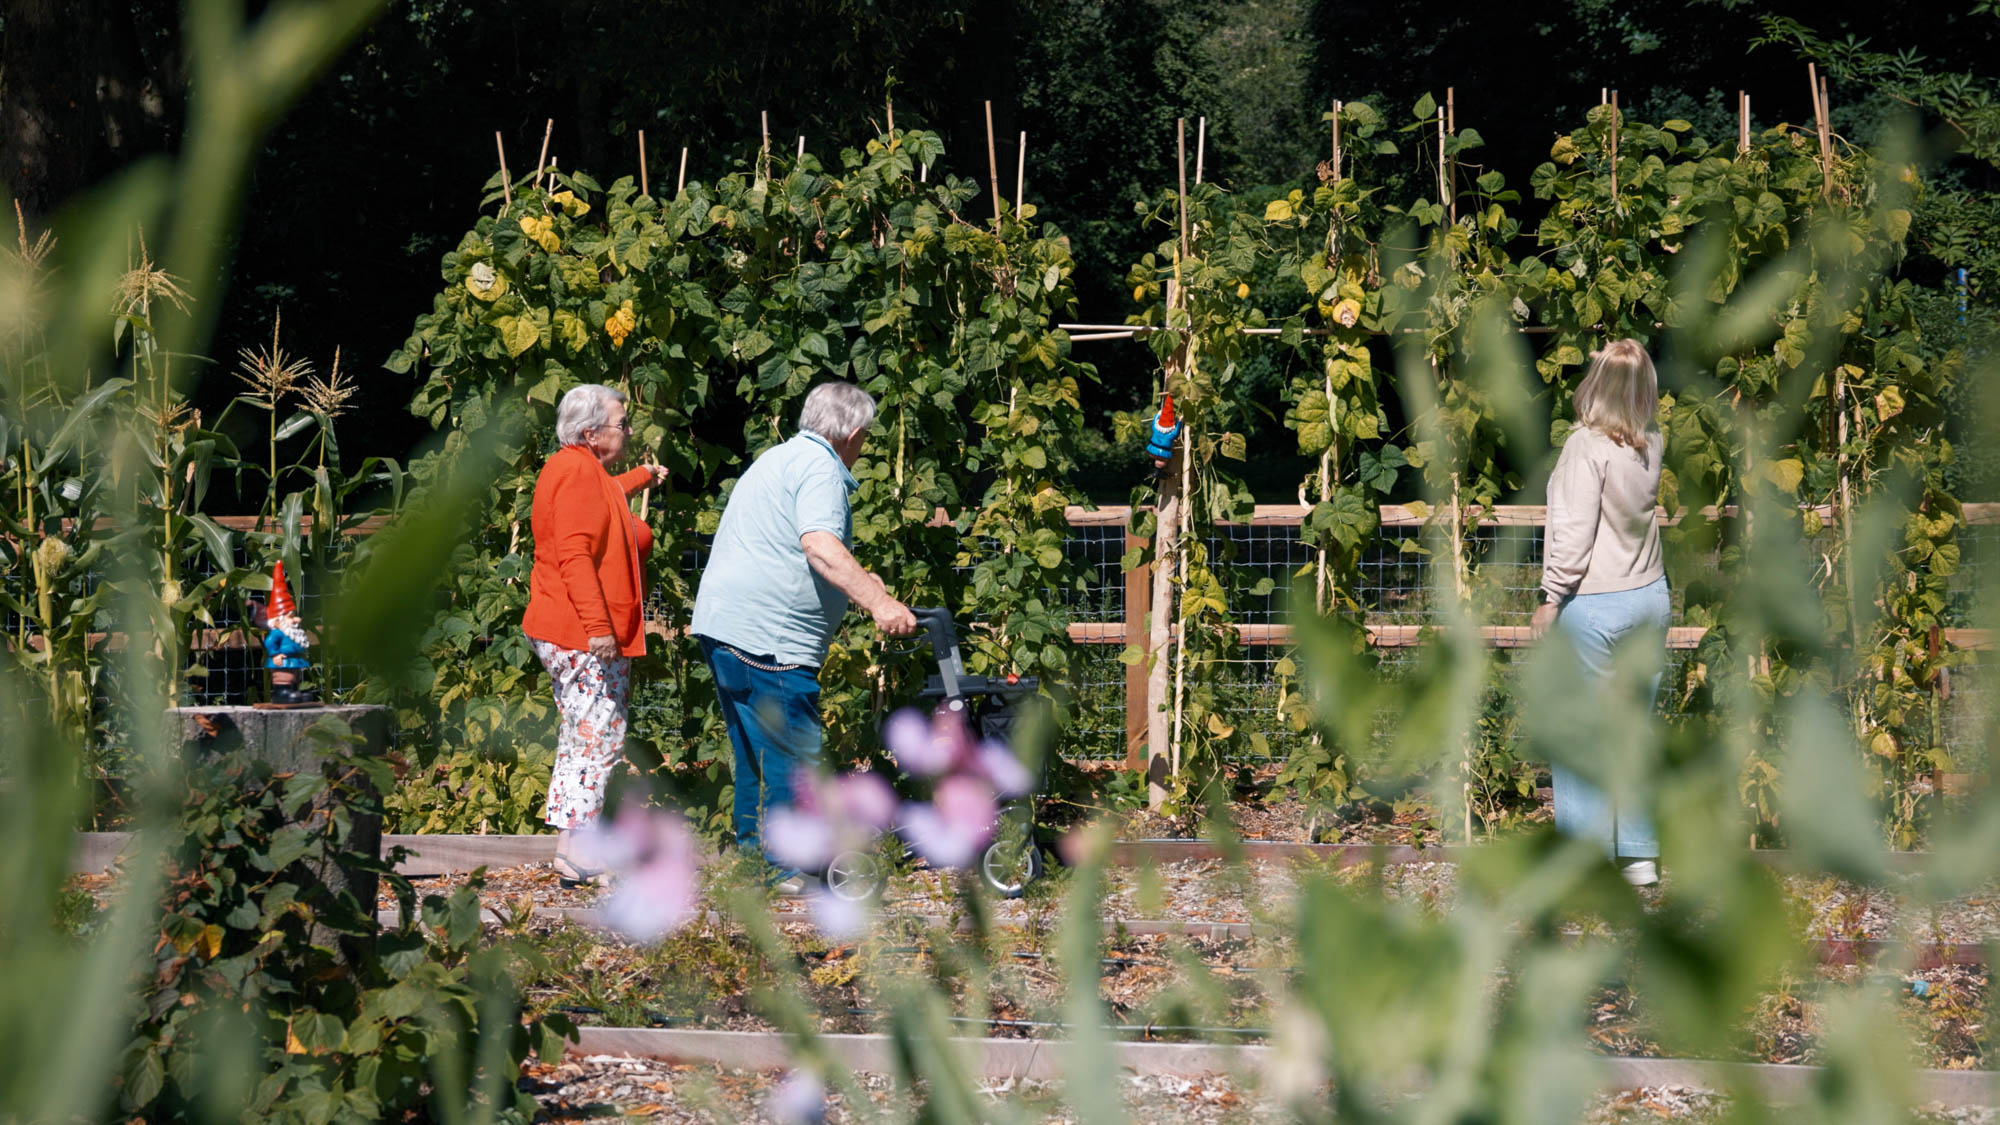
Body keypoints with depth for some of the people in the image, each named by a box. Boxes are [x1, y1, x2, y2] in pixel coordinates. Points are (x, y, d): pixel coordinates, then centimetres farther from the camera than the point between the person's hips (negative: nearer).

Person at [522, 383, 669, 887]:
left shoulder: (576, 470, 18)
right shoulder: (579, 473, -16)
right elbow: (575, 555, -26)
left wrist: (642, 477, 64)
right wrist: (599, 627, -31)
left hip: (570, 635, 11)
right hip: (585, 637, -11)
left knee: (580, 740, 14)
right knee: (598, 736, -11)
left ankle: (571, 847, 16)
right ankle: (577, 851, -15)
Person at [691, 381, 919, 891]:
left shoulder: (778, 458, 24)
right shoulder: (820, 467, -10)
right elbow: (820, 547, -27)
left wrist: (859, 582, 49)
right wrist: (879, 602, -34)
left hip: (721, 621, 10)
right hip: (768, 635, -10)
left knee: (755, 754, 18)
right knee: (793, 754, -5)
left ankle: (751, 857, 23)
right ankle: (789, 869, -3)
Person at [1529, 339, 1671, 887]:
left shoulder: (1588, 445, -17)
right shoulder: (1651, 444, 2)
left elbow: (1573, 532, -18)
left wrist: (1550, 599, -10)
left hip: (1593, 605, -7)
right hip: (1650, 597, 7)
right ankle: (1639, 856, 18)